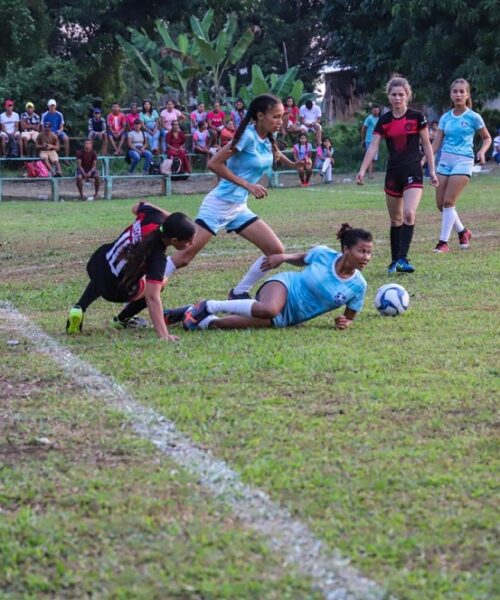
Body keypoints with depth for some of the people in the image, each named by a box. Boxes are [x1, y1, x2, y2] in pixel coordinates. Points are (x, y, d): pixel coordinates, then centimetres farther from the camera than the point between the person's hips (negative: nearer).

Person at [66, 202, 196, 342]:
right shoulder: (158, 259, -35)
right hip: (114, 291, -6)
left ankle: (78, 309, 18)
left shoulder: (152, 216, -19)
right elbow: (152, 297, -42)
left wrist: (170, 218, 6)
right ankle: (122, 320, 23)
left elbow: (136, 207, 7)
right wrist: (163, 335, -49)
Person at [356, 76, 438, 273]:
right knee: (395, 220, 10)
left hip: (413, 172, -3)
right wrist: (362, 170, -16)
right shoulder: (384, 121, 2)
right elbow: (373, 147, -4)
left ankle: (403, 259, -22)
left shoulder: (416, 117, -4)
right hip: (393, 173, 3)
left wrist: (432, 171, 0)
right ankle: (395, 260, 20)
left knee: (409, 214, -21)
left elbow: (426, 145, 2)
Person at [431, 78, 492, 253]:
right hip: (445, 160, 5)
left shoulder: (473, 117, 0)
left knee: (448, 201, -14)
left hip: (463, 161, -5)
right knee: (441, 203, 3)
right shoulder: (445, 118, 10)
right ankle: (463, 231, 25)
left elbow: (487, 138, 10)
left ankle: (443, 242, -9)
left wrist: (482, 152, -9)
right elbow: (436, 143, 9)